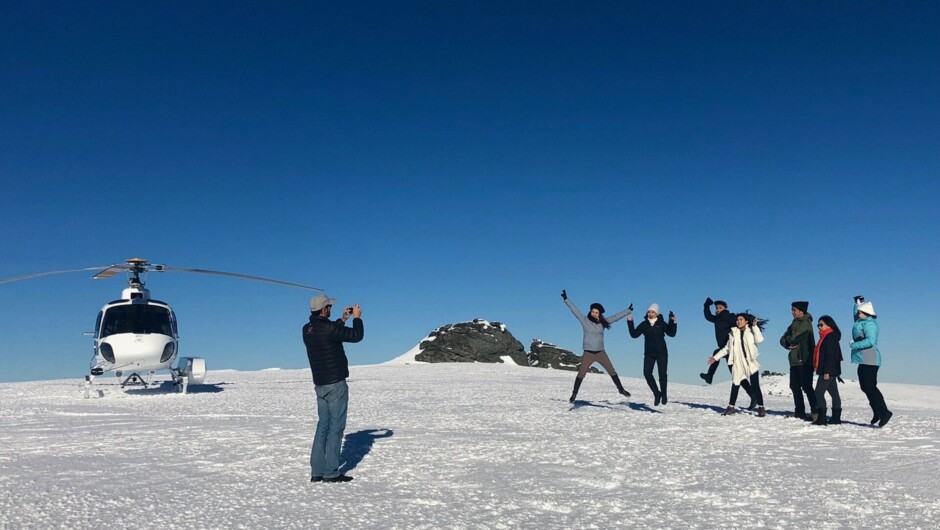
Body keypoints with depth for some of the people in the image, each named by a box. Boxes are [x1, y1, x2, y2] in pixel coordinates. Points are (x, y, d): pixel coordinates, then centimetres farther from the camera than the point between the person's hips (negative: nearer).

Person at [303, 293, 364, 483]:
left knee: (323, 426, 12)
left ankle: (317, 471, 13)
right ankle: (331, 472, -1)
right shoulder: (328, 327, -19)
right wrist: (357, 318, 1)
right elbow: (356, 336, -14)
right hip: (336, 384, -8)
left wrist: (342, 320, 23)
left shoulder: (307, 330, 7)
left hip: (320, 384, 8)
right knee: (336, 427, -2)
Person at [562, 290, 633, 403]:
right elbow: (574, 310, -10)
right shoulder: (584, 320, -6)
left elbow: (616, 317, 10)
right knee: (581, 374, -3)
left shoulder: (603, 322, 2)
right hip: (588, 353, -3)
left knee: (612, 371, 8)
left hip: (601, 353, 3)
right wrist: (566, 299, -16)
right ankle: (574, 394, 9)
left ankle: (621, 389, 24)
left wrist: (628, 310, 14)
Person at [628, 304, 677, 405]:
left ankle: (664, 394, 17)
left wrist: (673, 323, -19)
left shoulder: (662, 324, 0)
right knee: (647, 373, -9)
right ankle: (657, 394, 8)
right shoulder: (644, 324, 5)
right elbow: (634, 334, 0)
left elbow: (671, 333, -6)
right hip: (649, 353, 2)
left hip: (661, 353, -2)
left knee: (662, 374, -2)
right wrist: (630, 323, -7)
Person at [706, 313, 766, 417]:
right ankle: (731, 407, 11)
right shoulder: (733, 333, 12)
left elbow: (759, 339, -15)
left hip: (751, 363, -2)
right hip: (738, 364, 2)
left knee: (755, 386, -5)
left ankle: (761, 408, 3)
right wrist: (716, 357, 15)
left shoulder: (751, 331, 5)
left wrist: (755, 326, -14)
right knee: (735, 385, 2)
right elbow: (727, 348, 18)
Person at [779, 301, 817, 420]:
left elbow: (794, 338, -18)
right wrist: (788, 344, -6)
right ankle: (799, 411, 18)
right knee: (795, 386, 11)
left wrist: (789, 339, 3)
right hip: (795, 360, 9)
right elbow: (783, 339, 15)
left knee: (806, 386, -10)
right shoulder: (794, 323, 19)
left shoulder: (805, 323, -9)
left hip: (804, 360, -9)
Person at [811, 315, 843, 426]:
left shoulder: (830, 337, -14)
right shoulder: (826, 337, 17)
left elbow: (830, 356, -21)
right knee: (834, 393, 11)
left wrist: (827, 371, -23)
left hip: (828, 371, -11)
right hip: (831, 371, 11)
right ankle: (836, 418, 16)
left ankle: (821, 418, -12)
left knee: (819, 392, -11)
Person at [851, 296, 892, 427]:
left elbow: (871, 341, -25)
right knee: (866, 387, 12)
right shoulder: (862, 321, 16)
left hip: (869, 360, -11)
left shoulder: (869, 323, -13)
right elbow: (856, 316, 40)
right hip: (864, 360, 11)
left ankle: (884, 412, -15)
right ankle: (878, 412, 18)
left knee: (870, 387, -15)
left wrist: (854, 345, -18)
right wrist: (858, 303, 31)